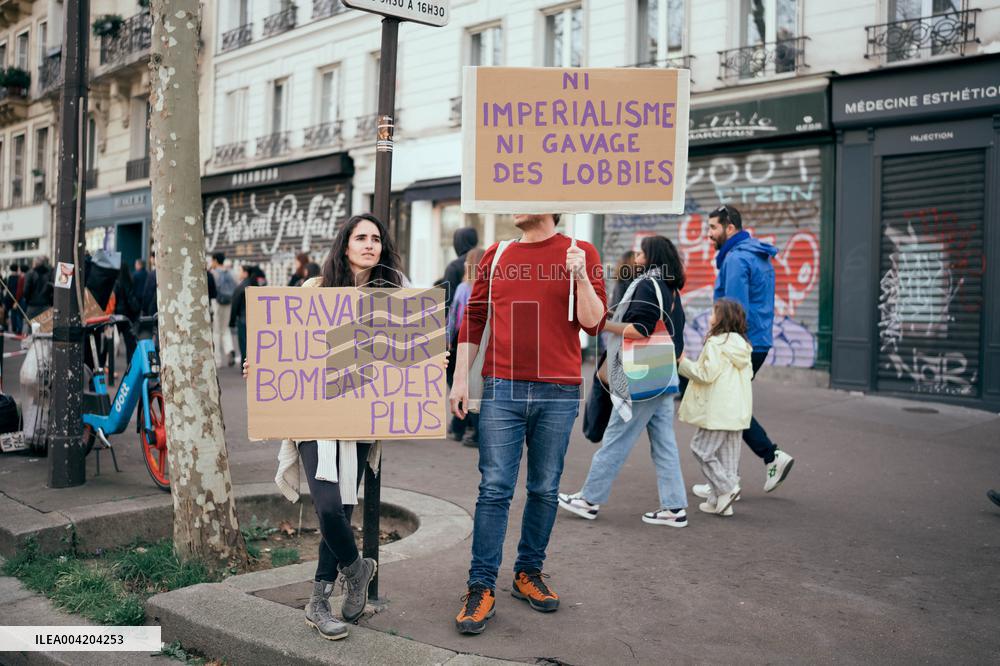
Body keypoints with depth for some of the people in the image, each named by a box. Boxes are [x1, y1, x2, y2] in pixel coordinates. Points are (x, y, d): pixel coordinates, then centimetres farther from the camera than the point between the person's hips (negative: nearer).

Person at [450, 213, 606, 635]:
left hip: (558, 392, 0)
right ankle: (482, 587, 4)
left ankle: (529, 573, 24)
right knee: (495, 488, -2)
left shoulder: (581, 254, 3)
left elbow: (593, 323, -1)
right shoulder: (495, 256, 9)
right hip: (502, 388, 1)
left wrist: (580, 276, -15)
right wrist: (460, 378, 7)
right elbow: (473, 320, 12)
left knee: (545, 490, 9)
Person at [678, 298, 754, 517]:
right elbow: (748, 374, 16)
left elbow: (706, 374, -18)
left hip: (718, 410, -9)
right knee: (728, 454, 12)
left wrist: (684, 363, -7)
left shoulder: (715, 343, -14)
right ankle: (721, 501, 16)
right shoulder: (742, 345, 11)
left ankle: (726, 488, -5)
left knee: (702, 448, 1)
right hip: (738, 410, 9)